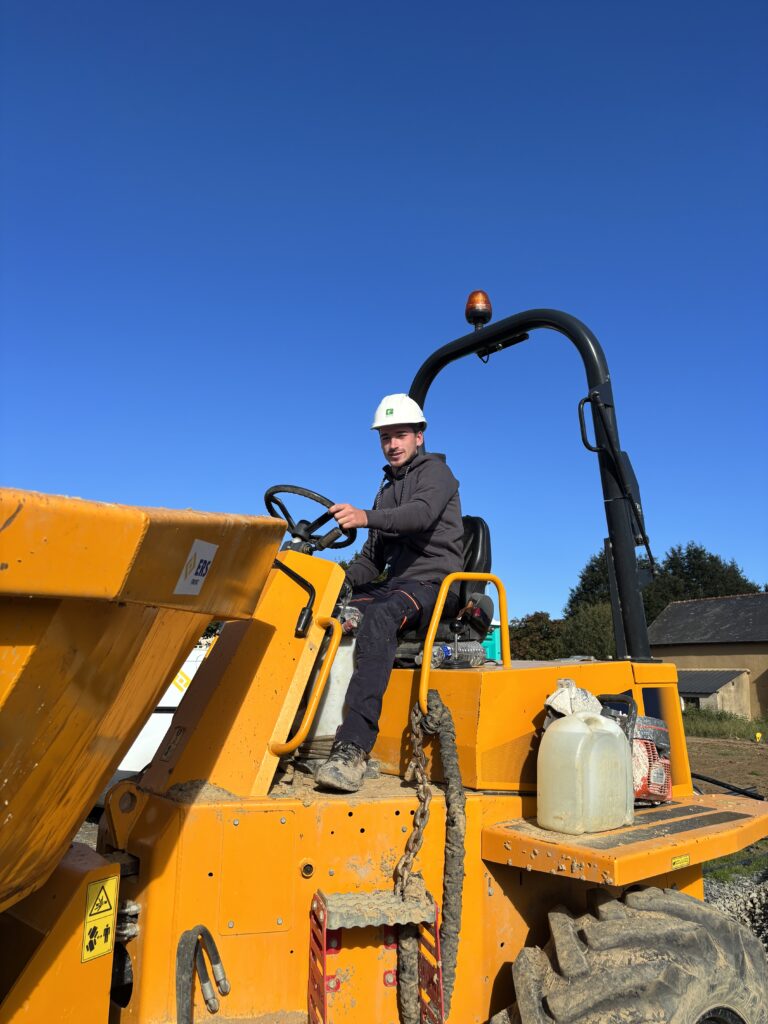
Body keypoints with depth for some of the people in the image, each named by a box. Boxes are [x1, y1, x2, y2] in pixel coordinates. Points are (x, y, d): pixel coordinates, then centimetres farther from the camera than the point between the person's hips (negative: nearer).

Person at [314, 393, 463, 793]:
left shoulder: (435, 471, 3)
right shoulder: (388, 489, 25)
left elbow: (421, 514, -21)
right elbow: (373, 557, 24)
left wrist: (367, 517, -39)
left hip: (433, 583, -8)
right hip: (393, 584, 8)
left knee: (378, 618, -38)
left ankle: (353, 748, -47)